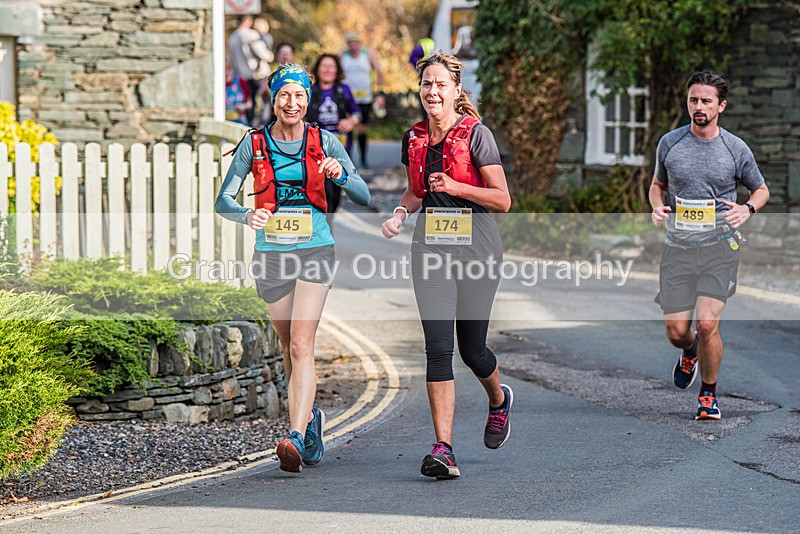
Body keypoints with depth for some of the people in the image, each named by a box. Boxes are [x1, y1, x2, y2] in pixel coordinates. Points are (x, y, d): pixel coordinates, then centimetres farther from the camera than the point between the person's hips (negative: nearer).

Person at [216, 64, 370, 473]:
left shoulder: (324, 142, 0)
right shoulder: (254, 144, 1)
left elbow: (363, 197, 0)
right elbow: (223, 201, 0)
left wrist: (340, 174, -21)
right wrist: (247, 215, -22)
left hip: (315, 251, -2)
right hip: (271, 253, 2)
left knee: (301, 346, -17)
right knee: (289, 348, 13)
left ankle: (296, 439, -25)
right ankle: (310, 417, 38)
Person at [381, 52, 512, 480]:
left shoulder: (476, 135, -7)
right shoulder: (414, 139, 8)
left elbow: (503, 200, -8)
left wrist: (456, 187, -19)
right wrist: (400, 213, 5)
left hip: (476, 248, -3)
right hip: (431, 251, 3)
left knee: (472, 349, 6)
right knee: (438, 347, -9)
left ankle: (499, 399, 42)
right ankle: (443, 449, -12)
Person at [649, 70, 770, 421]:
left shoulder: (736, 149, 1)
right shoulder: (669, 143, 4)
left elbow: (761, 190, 14)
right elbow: (658, 184, 21)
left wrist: (747, 209, -8)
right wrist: (658, 207, -1)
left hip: (720, 247, -2)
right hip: (678, 247, 2)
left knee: (707, 325, -14)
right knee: (676, 332, 2)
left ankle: (709, 394, 9)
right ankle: (690, 352, 41)